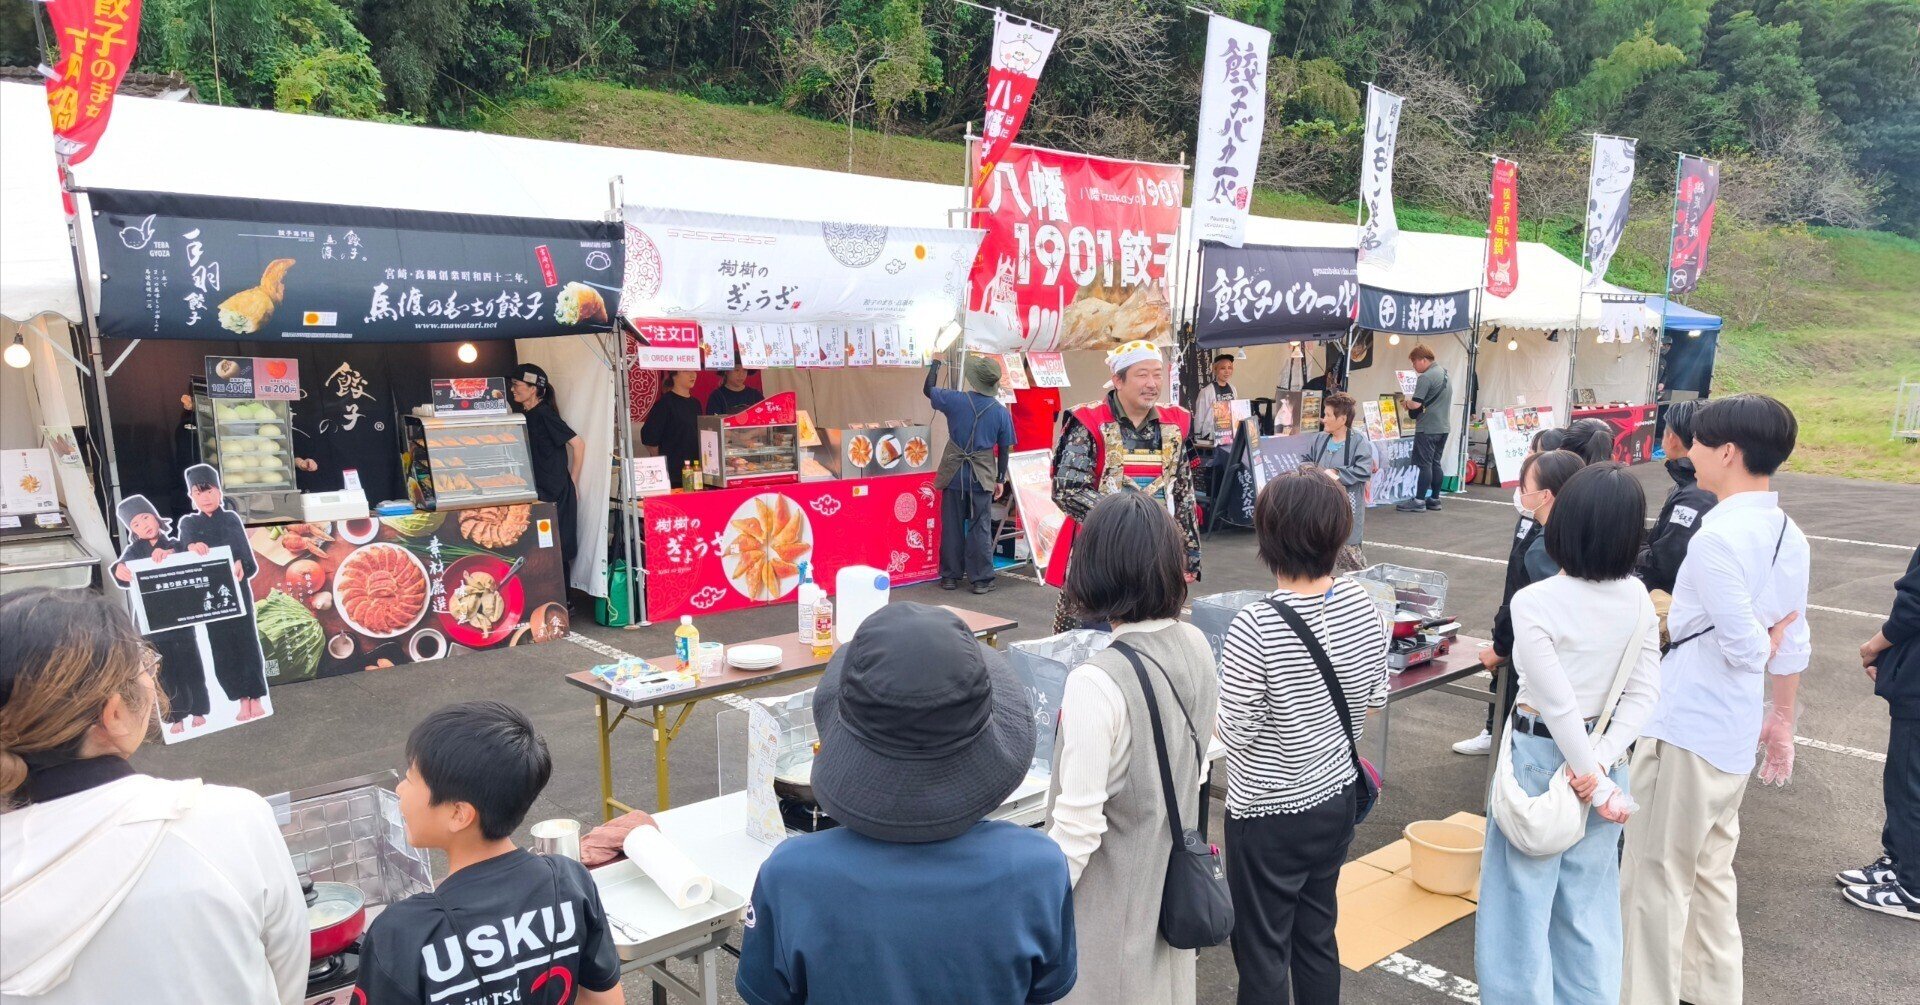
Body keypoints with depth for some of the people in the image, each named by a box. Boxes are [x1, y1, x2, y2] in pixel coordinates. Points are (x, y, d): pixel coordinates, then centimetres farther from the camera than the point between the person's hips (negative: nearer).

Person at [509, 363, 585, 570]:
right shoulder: (525, 415, 12)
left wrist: (572, 482, -9)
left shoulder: (544, 415, -13)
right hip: (537, 493, 8)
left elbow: (578, 444, -15)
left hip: (556, 495, -8)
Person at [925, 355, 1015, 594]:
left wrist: (936, 364, 21)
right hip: (982, 478, 0)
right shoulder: (1001, 411, -6)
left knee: (952, 527, 10)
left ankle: (950, 576, 17)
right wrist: (1000, 479, 9)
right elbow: (1004, 449, -1)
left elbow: (928, 389, 9)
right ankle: (981, 580, 8)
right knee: (980, 529, 6)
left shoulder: (955, 400, -9)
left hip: (954, 475, 0)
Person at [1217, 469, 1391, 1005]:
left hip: (1270, 815, -6)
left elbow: (1235, 731, -21)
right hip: (1337, 797, 6)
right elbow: (1375, 696, 4)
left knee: (1262, 951, 11)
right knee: (1317, 935, 23)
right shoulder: (1361, 604, -9)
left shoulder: (1255, 628, -28)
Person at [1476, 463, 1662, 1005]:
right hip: (1602, 754, 6)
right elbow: (1643, 693, -4)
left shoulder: (1533, 602, -22)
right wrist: (1603, 761, -10)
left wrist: (1594, 782, -11)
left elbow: (1559, 706, -20)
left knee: (1523, 900, 9)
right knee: (1588, 901, 19)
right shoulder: (1637, 598, -3)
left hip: (1540, 758, -6)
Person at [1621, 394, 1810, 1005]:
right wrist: (1781, 718, 22)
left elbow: (1746, 650, -24)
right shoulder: (1789, 536, 4)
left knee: (1656, 875, 4)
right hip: (1736, 730, 9)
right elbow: (1792, 644, 12)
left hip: (1686, 728, -9)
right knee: (1710, 867, 22)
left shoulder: (1716, 537, -23)